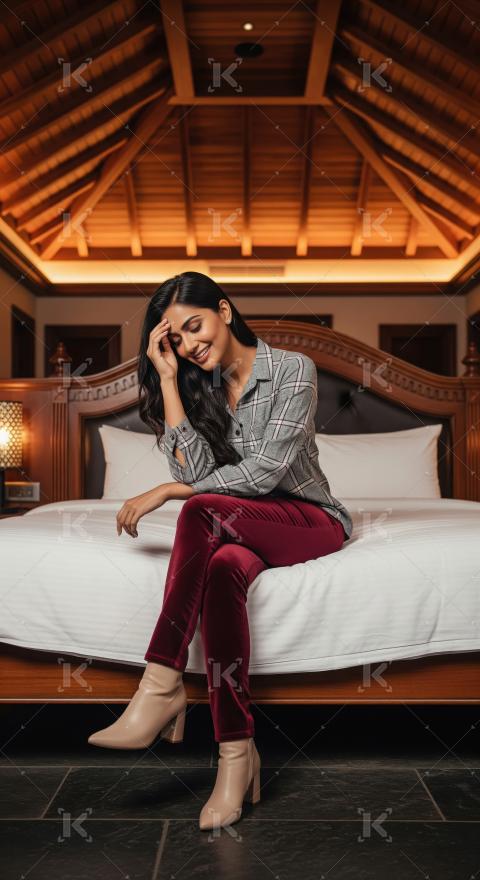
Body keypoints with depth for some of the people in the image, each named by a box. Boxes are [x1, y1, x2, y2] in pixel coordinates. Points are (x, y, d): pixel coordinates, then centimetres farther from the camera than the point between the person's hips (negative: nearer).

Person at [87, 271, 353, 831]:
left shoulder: (292, 368, -8)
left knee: (202, 510, -33)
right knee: (223, 567, -34)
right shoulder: (197, 386, 7)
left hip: (311, 520, -3)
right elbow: (195, 467, -10)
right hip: (243, 529, 4)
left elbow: (266, 469, -19)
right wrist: (167, 378, -10)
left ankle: (161, 685, -33)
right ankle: (236, 753, -30)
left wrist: (166, 492, -17)